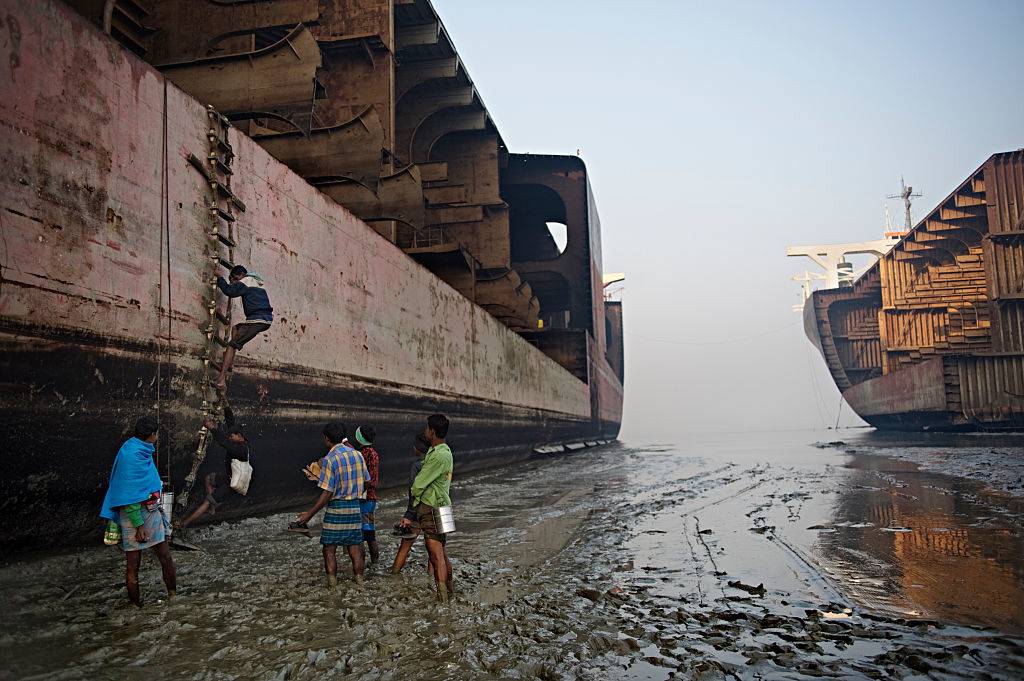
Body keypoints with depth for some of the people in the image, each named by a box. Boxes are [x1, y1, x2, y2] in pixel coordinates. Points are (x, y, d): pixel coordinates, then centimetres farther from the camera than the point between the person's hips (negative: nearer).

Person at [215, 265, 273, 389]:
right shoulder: (257, 280, 24)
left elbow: (229, 291, -13)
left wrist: (219, 279, 3)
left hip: (257, 320, -9)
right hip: (267, 319, 9)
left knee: (232, 345, -7)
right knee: (236, 328, 30)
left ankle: (221, 380, -18)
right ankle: (229, 363, 21)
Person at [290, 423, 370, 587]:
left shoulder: (329, 460, -14)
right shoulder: (357, 454, 4)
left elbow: (327, 493, -16)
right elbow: (365, 483, 10)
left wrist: (310, 514, -11)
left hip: (336, 509, -5)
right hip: (355, 508, 5)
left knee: (329, 548, 6)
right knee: (355, 547, 12)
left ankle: (332, 583, 6)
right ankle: (359, 580, 16)